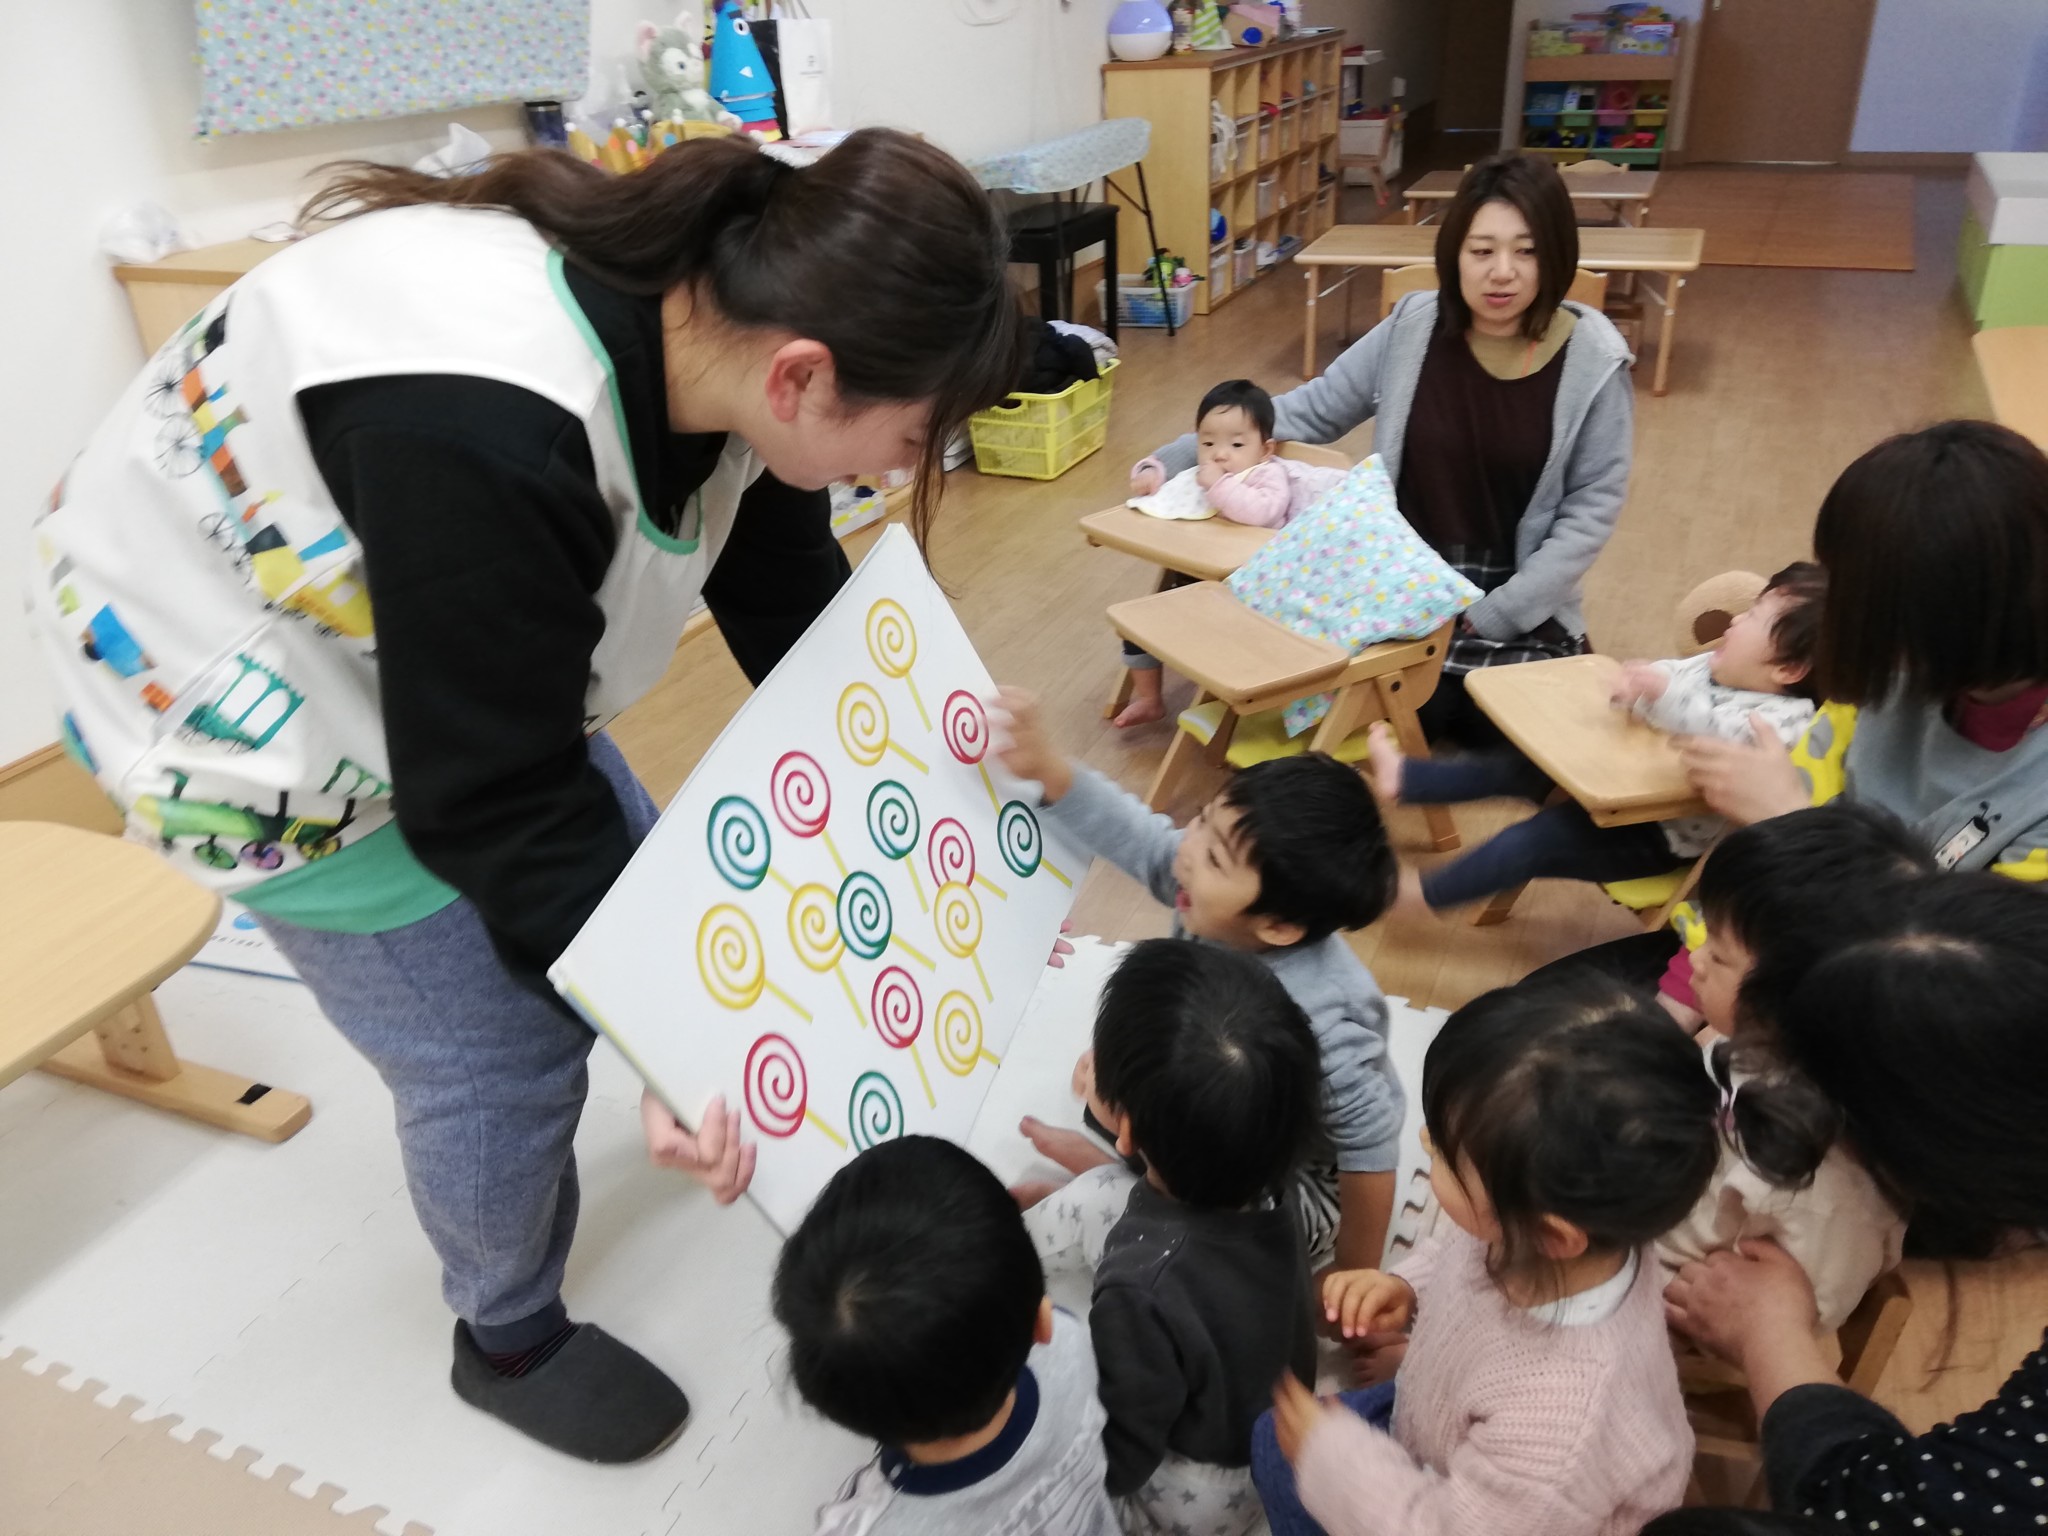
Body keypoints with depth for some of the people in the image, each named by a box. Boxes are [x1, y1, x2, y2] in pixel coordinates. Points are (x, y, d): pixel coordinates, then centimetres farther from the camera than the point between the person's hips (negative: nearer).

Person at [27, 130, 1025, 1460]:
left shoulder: (717, 324, -16)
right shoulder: (480, 440, -41)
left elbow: (793, 603, -3)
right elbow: (492, 798, -31)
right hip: (250, 693, -7)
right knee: (501, 1051, -1)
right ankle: (511, 1341, 28)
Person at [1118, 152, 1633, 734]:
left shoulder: (1592, 361, -10)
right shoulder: (1413, 329, -5)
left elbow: (1591, 509, -7)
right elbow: (1311, 411, 3)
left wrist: (1493, 617, -16)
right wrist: (1176, 460, -2)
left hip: (1522, 609, 0)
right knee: (1416, 714, -20)